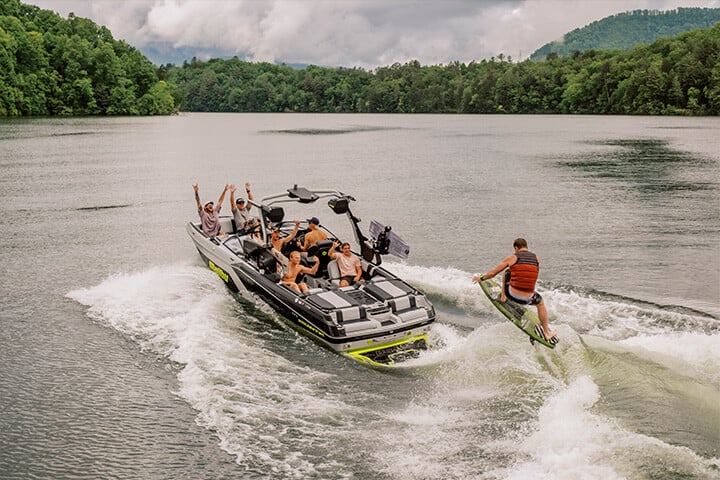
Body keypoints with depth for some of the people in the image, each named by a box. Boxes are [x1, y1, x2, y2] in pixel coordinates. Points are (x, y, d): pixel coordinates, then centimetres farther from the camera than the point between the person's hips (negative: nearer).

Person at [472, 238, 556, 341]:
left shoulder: (512, 258, 0)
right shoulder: (536, 258, 8)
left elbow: (493, 273, 5)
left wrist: (481, 278, 24)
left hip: (512, 294, -1)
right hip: (527, 299, 1)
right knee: (540, 303, 36)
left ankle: (503, 295, 34)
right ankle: (547, 333, 39)